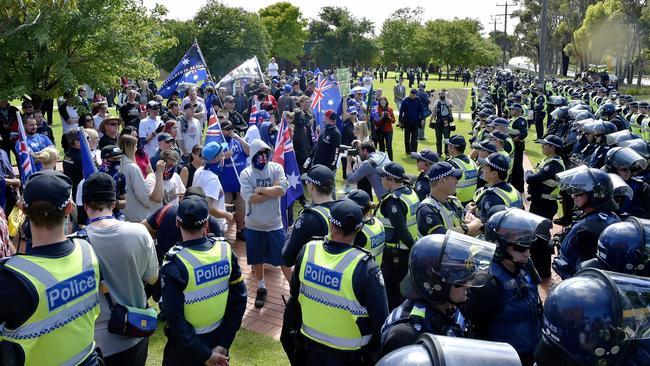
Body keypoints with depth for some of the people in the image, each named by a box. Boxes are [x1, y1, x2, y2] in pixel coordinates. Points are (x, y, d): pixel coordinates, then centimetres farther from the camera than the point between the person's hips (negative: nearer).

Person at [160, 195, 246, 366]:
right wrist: (224, 344, -3)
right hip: (218, 337, 4)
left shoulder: (175, 264, -23)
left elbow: (175, 319, -24)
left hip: (186, 346, -3)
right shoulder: (225, 250, -11)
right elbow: (239, 300, -6)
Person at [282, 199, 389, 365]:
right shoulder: (364, 266, -25)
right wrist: (377, 352, -1)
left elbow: (295, 295, 4)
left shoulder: (308, 250, -12)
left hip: (310, 346, 4)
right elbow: (380, 318, -18)